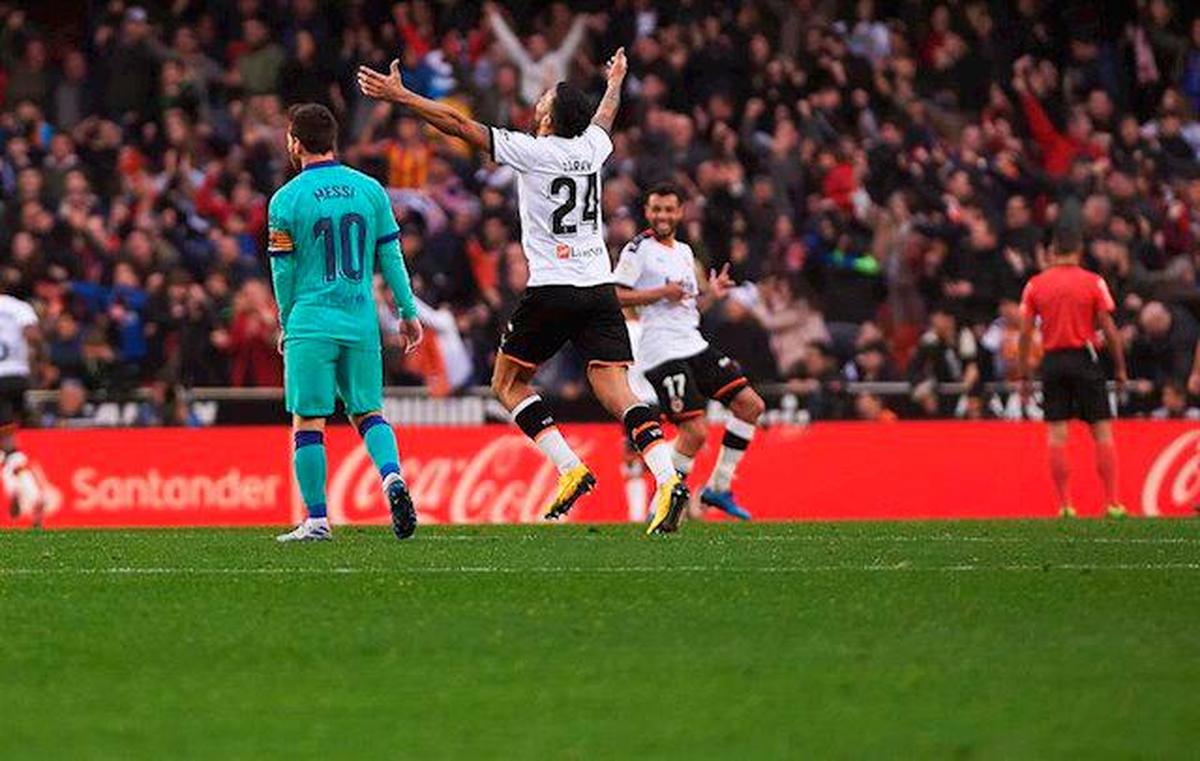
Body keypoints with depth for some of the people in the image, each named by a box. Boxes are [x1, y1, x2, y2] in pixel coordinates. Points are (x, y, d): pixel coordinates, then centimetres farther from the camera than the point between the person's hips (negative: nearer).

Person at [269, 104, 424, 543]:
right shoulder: (369, 190, 5)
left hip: (310, 325, -4)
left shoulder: (286, 200, -5)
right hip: (361, 324, 4)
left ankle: (317, 519, 1)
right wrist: (408, 313, 15)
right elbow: (391, 257, 6)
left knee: (308, 422, 2)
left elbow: (283, 272, 1)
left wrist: (286, 325, 15)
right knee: (367, 411, 14)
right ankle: (392, 477, -12)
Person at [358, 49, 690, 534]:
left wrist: (399, 96, 1)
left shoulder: (532, 152, -6)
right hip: (599, 288, 5)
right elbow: (604, 116, 34)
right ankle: (667, 480, -23)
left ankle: (571, 469, -4)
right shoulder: (591, 148, 8)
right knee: (615, 390, -4)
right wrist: (614, 83, 55)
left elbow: (459, 125, -5)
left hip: (552, 289, -5)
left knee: (508, 383, 11)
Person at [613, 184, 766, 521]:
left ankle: (718, 488, 13)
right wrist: (661, 293, -18)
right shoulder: (638, 249, -4)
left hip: (694, 345, 9)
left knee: (751, 405, 5)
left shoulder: (684, 252, 20)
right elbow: (614, 296, -13)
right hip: (662, 351, -9)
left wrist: (711, 294, 9)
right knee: (695, 431, -17)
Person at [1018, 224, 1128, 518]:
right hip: (1084, 359, -2)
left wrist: (1024, 377, 8)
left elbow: (1025, 334, 2)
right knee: (1102, 431, 4)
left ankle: (1064, 504, 0)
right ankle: (1111, 502, 1)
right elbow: (1109, 330, -4)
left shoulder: (1035, 285, 3)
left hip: (1052, 361, 2)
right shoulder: (1093, 282, -3)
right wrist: (1120, 369, 4)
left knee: (1057, 434, 4)